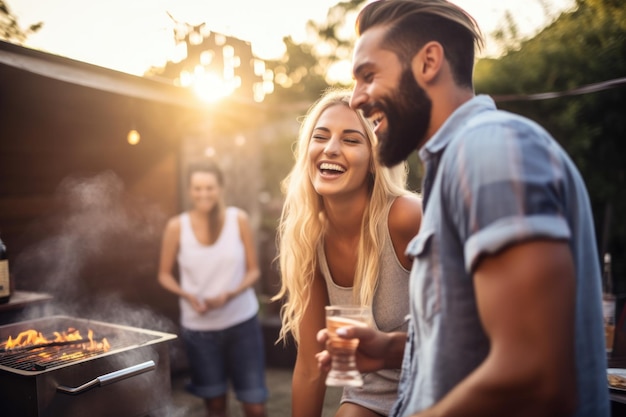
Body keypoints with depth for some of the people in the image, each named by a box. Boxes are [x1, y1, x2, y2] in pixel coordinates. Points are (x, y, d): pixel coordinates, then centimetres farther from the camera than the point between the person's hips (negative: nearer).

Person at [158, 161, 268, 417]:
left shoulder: (239, 219, -7)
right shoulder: (177, 226, -7)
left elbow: (253, 270, -2)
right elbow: (165, 274, 2)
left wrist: (230, 295, -20)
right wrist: (188, 296, -17)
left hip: (242, 322, 0)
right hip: (199, 327, 0)